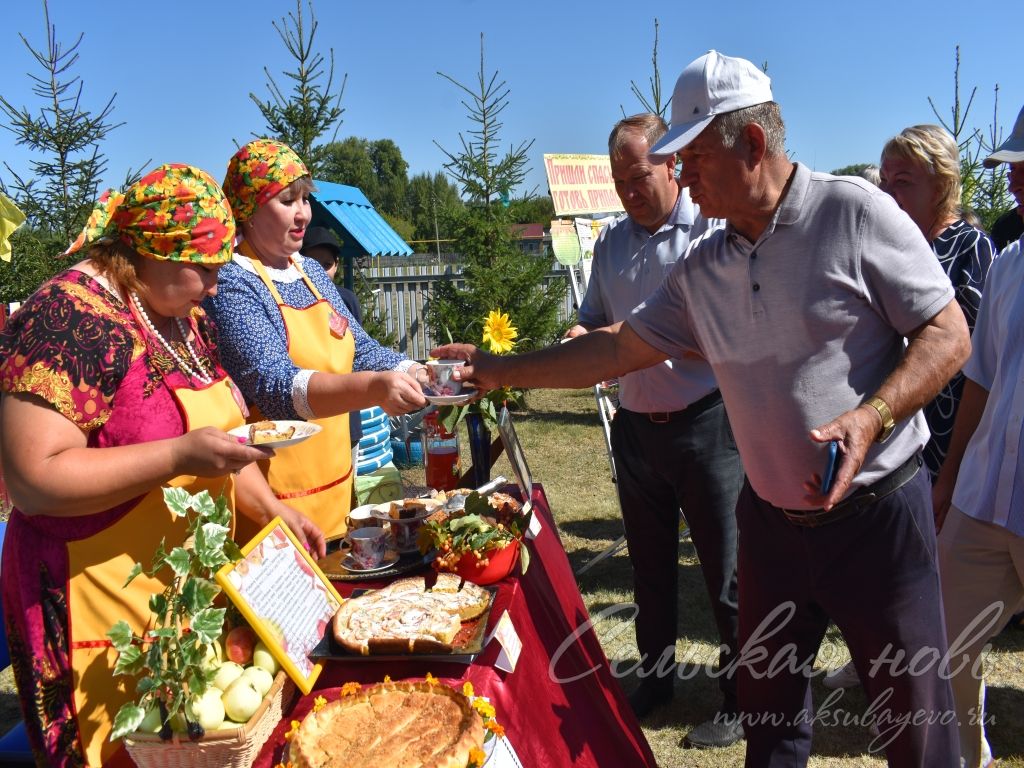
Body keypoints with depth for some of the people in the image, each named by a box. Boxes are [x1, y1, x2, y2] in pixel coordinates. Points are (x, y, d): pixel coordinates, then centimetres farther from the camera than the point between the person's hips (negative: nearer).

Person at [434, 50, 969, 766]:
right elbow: (619, 347, 10)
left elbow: (948, 336, -10)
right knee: (767, 710, 17)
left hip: (876, 513, -5)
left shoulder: (855, 213, -11)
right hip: (772, 517, 5)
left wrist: (870, 417, -24)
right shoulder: (703, 269, 5)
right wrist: (500, 370, 9)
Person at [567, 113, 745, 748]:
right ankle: (657, 673, 36)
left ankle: (743, 701, 21)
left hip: (705, 424, -6)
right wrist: (580, 337, -4)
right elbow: (595, 318, 18)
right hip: (636, 426, 6)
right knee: (650, 563, 18)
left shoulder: (710, 230, -10)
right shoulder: (613, 241, 9)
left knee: (727, 572, 5)